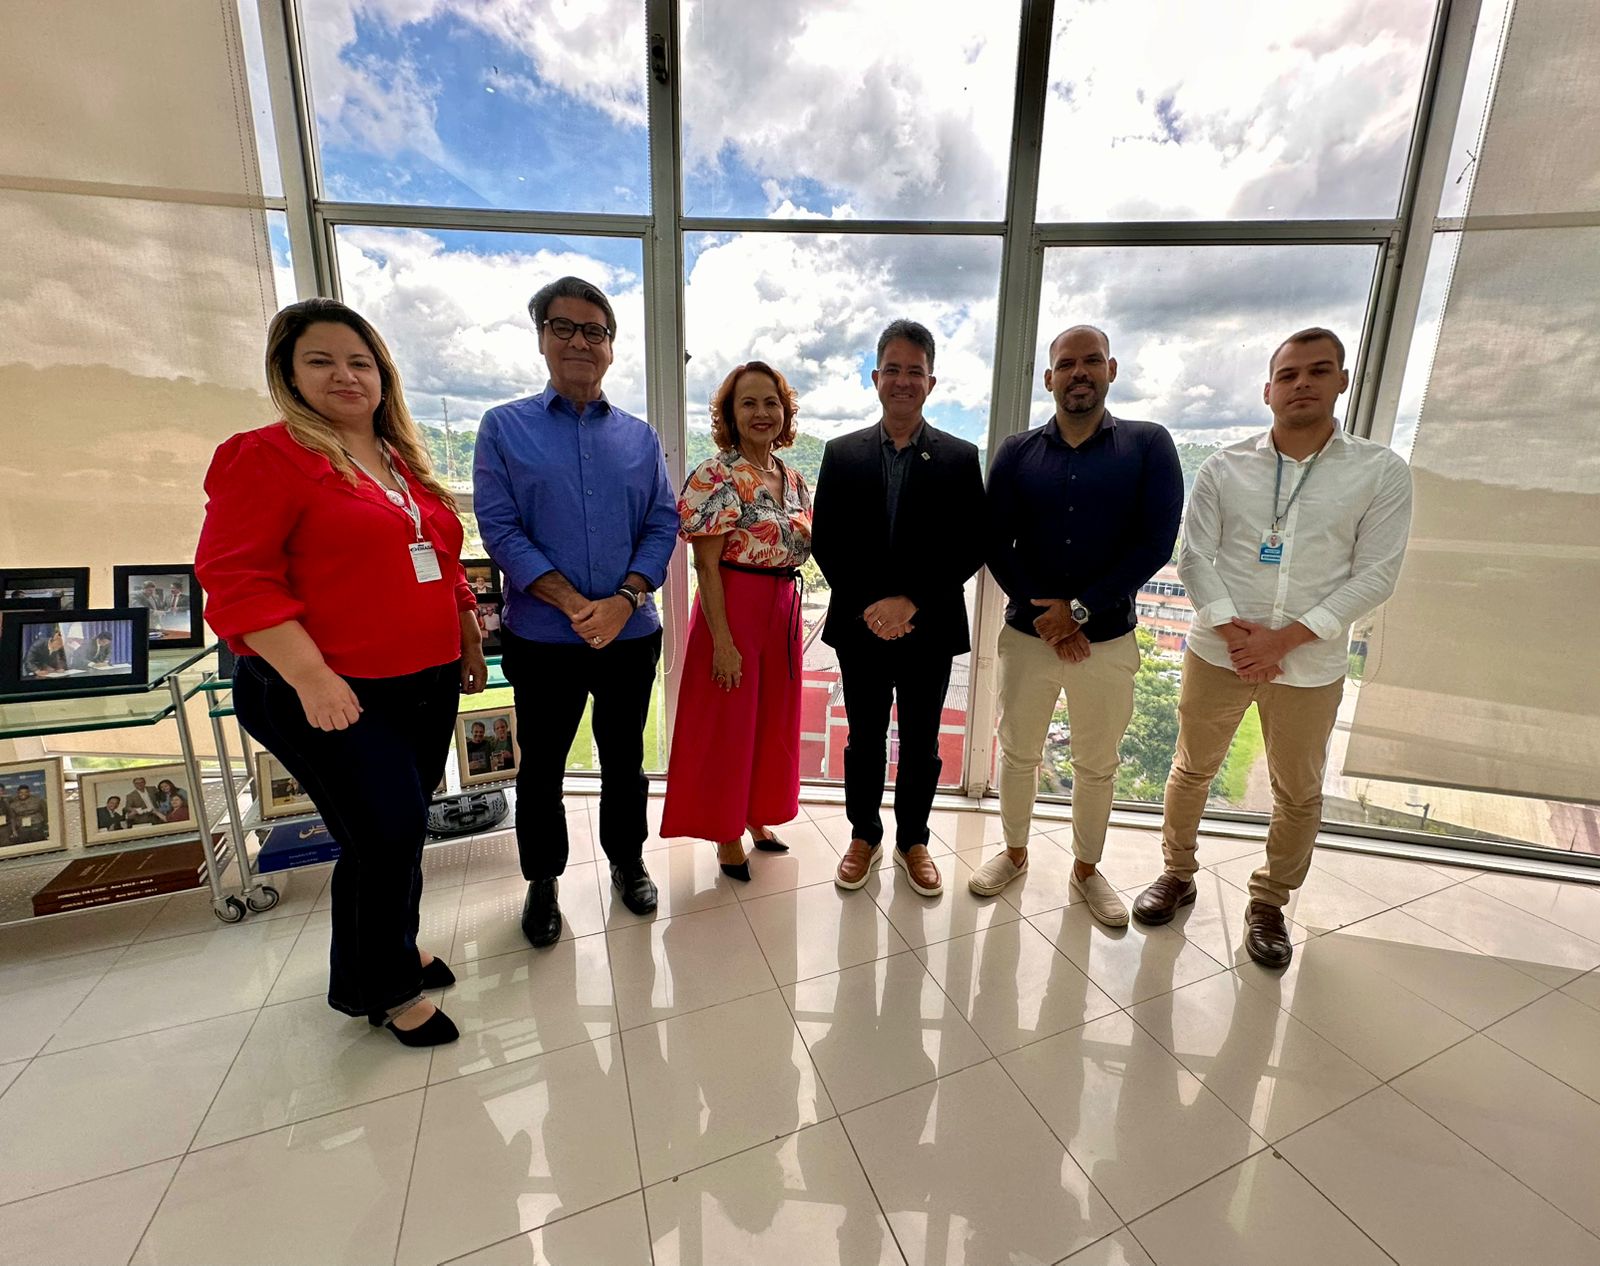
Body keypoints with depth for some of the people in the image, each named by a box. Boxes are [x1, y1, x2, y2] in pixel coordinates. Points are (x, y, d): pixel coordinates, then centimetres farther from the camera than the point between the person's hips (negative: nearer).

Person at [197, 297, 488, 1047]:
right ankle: (384, 989, 24)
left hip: (426, 685, 7)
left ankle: (392, 950, 40)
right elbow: (235, 580, -13)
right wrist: (311, 677, -22)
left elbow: (442, 562, 19)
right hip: (333, 697, -6)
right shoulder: (266, 456, -6)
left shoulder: (405, 463, 13)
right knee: (388, 836, -1)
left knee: (397, 835, 17)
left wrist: (468, 640, 16)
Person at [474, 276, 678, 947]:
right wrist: (574, 605, -18)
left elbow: (662, 526, 1)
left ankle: (628, 861, 38)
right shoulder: (504, 427, 1)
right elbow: (499, 528, -8)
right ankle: (543, 881, 35)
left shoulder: (640, 436, 7)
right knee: (541, 767, 13)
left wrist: (625, 599, -15)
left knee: (625, 760, 16)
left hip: (631, 634, 2)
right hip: (541, 637, -1)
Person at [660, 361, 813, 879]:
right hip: (733, 608, -7)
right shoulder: (716, 477, -12)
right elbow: (706, 566, -15)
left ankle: (756, 814, 38)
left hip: (783, 607, 7)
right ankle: (727, 837, 26)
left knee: (773, 719, 17)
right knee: (727, 724, 6)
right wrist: (722, 641, -18)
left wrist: (805, 533, -2)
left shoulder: (793, 478, 9)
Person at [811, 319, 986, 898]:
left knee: (921, 743, 12)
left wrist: (911, 601, -15)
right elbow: (825, 542, 0)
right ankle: (864, 836, 33)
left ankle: (914, 841, 33)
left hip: (929, 628, 0)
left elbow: (971, 547, -4)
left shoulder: (960, 458, 1)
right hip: (860, 626, 1)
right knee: (864, 739, 13)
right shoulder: (842, 453, 4)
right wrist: (868, 606, -11)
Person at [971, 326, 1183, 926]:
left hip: (1109, 639, 0)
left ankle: (1086, 868, 37)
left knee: (1097, 766, 14)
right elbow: (996, 544, -3)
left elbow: (1155, 543, -9)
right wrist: (1046, 616, -12)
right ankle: (1014, 852, 37)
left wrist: (1079, 609, -15)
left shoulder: (1149, 445, -2)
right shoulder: (1017, 451, 2)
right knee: (1018, 753, 14)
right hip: (1028, 634, 1)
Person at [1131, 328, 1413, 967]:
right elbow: (1194, 556, -4)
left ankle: (1269, 904, 34)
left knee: (1299, 793, 13)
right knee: (1192, 769, 12)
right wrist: (1233, 630, -15)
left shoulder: (1381, 472, -1)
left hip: (1312, 665, 0)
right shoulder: (1225, 466, 1)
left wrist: (1284, 639, -15)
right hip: (1218, 651, 0)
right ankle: (1177, 875, 33)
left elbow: (1374, 575, -6)